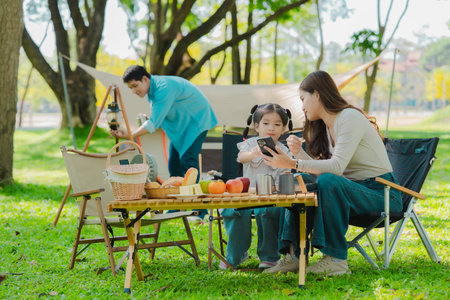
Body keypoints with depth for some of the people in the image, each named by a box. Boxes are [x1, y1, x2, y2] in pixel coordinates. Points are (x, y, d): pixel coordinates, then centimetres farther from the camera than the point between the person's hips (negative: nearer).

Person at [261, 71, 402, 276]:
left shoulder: (350, 118, -15)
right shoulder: (326, 126, 13)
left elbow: (337, 167, -28)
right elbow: (322, 168, 6)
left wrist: (292, 164, -32)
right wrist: (299, 153, -9)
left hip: (380, 193, -9)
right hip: (352, 190, 9)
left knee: (328, 182, -33)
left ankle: (336, 259, -28)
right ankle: (293, 254, -10)